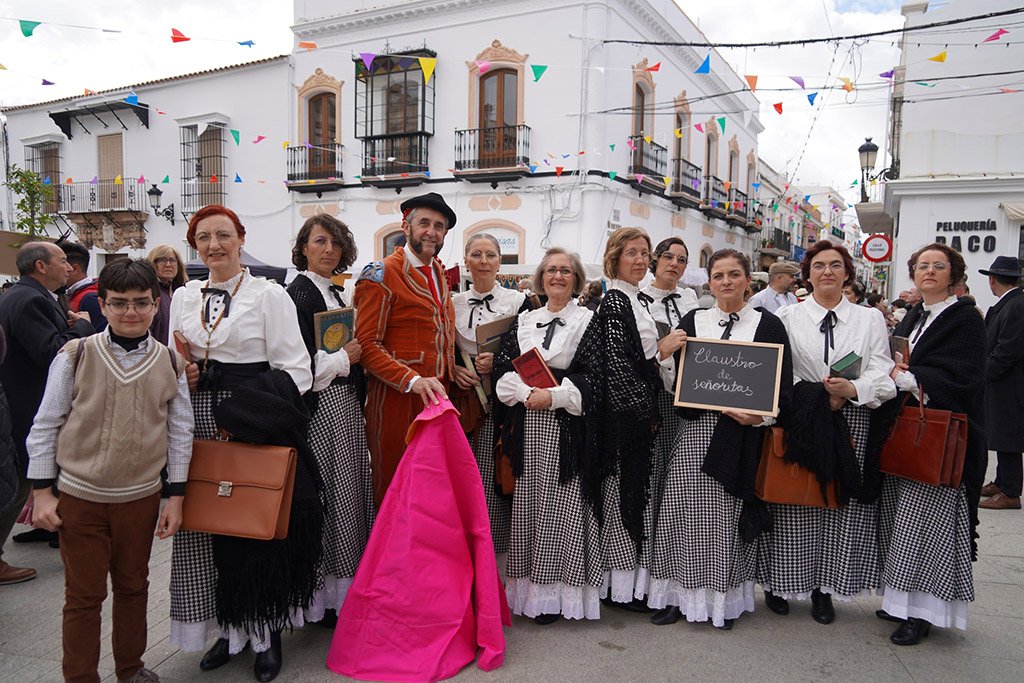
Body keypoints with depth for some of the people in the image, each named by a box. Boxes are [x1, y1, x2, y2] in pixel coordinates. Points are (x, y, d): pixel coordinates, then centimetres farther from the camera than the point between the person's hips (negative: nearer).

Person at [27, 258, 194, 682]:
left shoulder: (170, 364, -2)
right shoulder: (76, 356, -7)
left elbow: (180, 431, 2)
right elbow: (46, 425, -1)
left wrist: (176, 497, 2)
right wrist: (41, 491, -1)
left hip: (141, 499, 2)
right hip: (79, 498, -2)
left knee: (133, 587, 16)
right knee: (83, 595, 9)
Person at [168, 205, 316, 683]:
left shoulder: (268, 295, -2)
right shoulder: (183, 297, 14)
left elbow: (294, 369, -6)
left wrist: (251, 406, -15)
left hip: (254, 425, -4)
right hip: (200, 425, 5)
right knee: (207, 525, 7)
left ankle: (266, 631, 17)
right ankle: (228, 627, 24)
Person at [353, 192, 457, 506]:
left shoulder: (440, 273, 16)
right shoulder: (382, 274, -7)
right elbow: (367, 344, -13)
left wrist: (451, 375, 11)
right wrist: (413, 380, -24)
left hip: (436, 394, 7)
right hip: (397, 397, -6)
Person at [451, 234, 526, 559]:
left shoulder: (518, 301, 2)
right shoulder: (453, 303, 10)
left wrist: (499, 361, -14)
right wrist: (455, 370, -5)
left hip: (501, 402, -3)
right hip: (461, 402, 3)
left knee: (494, 479, -5)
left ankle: (493, 544, 10)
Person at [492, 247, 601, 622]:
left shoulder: (589, 321, 3)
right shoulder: (523, 321, 14)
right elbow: (502, 369, 7)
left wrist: (555, 395, -15)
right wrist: (527, 393, -10)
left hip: (567, 426, -3)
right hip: (527, 426, 4)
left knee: (561, 504, -2)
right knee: (527, 502, 5)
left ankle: (559, 589, 9)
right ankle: (530, 583, 17)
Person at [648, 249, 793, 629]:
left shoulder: (768, 325, 4)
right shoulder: (692, 323, 8)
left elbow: (783, 385, 1)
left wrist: (760, 416, -14)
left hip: (744, 436, -1)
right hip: (696, 431, 1)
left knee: (730, 519, 3)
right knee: (686, 513, 1)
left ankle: (725, 599, 21)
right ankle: (680, 595, 16)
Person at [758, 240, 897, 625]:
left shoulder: (871, 319, 11)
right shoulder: (787, 319, 6)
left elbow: (881, 374, 2)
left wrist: (852, 389, -18)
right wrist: (819, 398, -14)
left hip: (854, 425, 2)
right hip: (800, 423, -1)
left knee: (842, 509, 5)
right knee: (794, 509, 1)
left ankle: (823, 588, 19)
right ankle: (779, 583, 16)